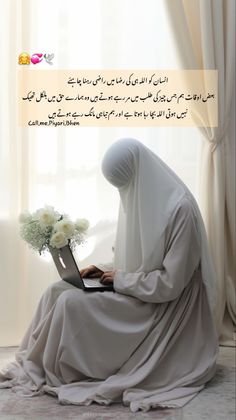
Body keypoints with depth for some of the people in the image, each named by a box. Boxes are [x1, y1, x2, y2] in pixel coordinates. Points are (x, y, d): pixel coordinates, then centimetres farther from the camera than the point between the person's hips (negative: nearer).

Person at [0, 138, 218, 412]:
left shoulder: (180, 208, -23)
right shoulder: (136, 200, 4)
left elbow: (170, 282, -24)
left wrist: (121, 279, -16)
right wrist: (107, 270, -1)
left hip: (161, 306, -9)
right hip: (136, 289, 9)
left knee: (72, 303, -21)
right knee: (57, 291, -5)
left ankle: (46, 371, 0)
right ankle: (35, 362, 3)